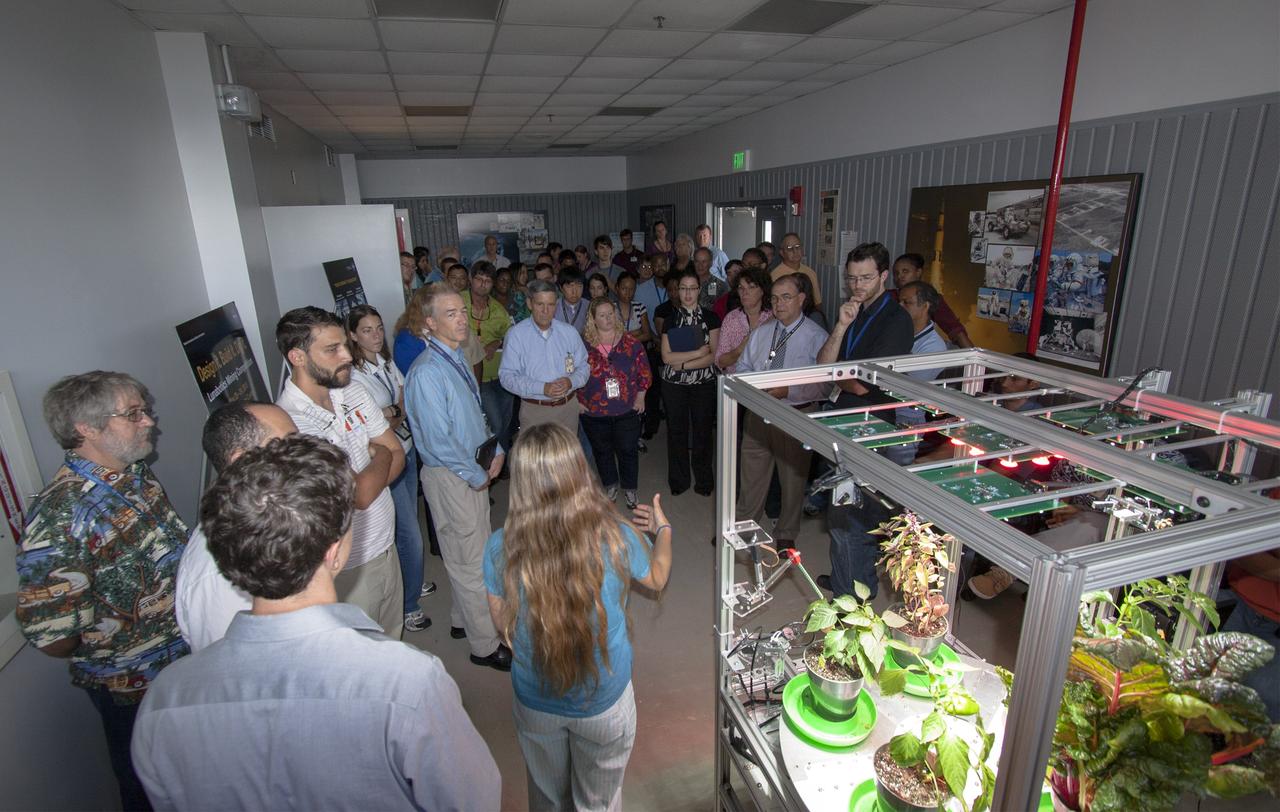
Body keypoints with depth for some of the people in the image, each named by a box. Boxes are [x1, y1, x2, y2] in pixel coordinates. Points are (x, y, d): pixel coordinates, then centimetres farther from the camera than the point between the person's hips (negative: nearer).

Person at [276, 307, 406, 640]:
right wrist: (380, 454, -7)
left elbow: (398, 455, 1)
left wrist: (363, 486, -18)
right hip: (349, 567, -6)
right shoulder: (290, 423, -27)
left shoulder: (353, 391, -2)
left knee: (392, 641, 26)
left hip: (385, 544, 7)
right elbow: (361, 495, -27)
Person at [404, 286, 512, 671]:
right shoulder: (428, 372, -23)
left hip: (474, 470, 9)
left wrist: (496, 450, 4)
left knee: (477, 551, 21)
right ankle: (485, 646, 21)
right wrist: (477, 476, -15)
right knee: (471, 561, 4)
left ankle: (464, 621, 42)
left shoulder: (458, 358, 6)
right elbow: (438, 441, -25)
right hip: (449, 477, -9)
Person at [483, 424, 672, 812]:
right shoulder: (617, 538, -26)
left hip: (535, 704, 1)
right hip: (605, 705, -1)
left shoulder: (500, 548, -25)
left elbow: (502, 623, -5)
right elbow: (657, 578, -2)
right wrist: (663, 528, 16)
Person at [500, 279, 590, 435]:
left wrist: (571, 381, -15)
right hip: (534, 411, -3)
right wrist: (542, 388, -22)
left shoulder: (569, 332, 4)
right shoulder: (516, 334, -6)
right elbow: (507, 376, -11)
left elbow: (584, 366, 8)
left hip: (568, 407, 3)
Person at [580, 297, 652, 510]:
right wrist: (576, 401, -2)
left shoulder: (630, 342, -2)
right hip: (594, 412, 1)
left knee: (628, 450, 7)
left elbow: (644, 372, 3)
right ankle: (610, 486, 38)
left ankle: (630, 488, 28)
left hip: (627, 410, 0)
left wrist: (641, 396, 0)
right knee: (602, 450, 16)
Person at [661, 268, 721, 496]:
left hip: (704, 383, -1)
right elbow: (667, 357, -5)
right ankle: (678, 481, 24)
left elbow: (714, 356, -7)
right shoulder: (670, 320, 5)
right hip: (673, 384, 1)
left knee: (703, 431, 5)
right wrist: (698, 352, -12)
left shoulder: (710, 318, 1)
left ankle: (704, 481, 22)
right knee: (676, 431, 8)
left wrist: (684, 364, -15)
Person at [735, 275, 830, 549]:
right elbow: (742, 369, 12)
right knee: (751, 474, 15)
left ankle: (786, 534, 35)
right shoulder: (760, 334, 7)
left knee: (793, 478, 13)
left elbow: (825, 385, -15)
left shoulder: (817, 337, -9)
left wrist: (787, 391, -25)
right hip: (758, 414, 4)